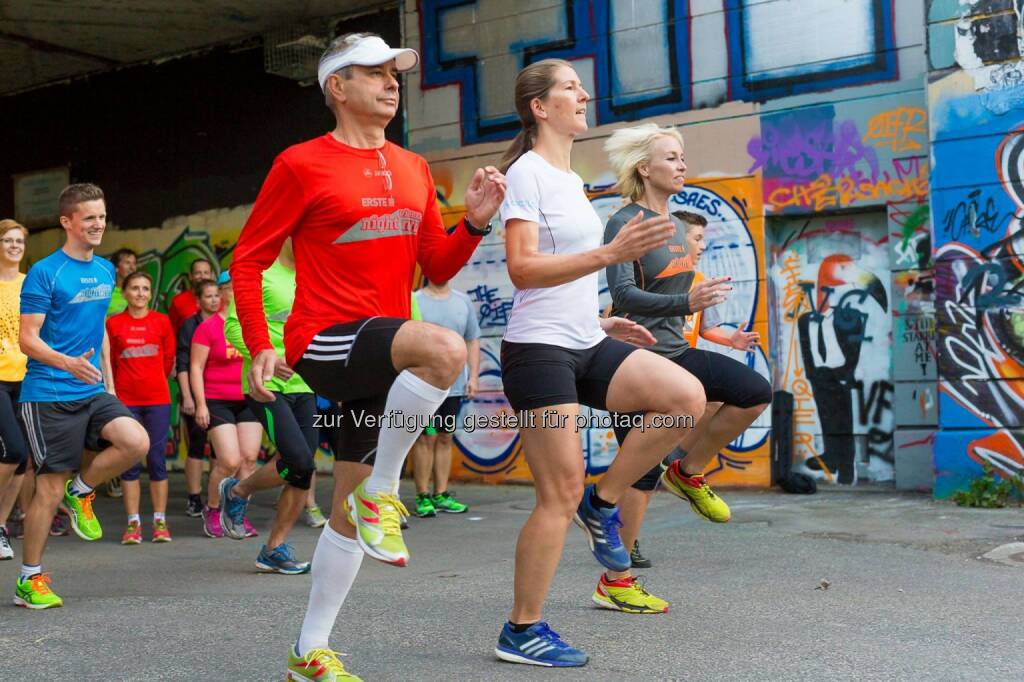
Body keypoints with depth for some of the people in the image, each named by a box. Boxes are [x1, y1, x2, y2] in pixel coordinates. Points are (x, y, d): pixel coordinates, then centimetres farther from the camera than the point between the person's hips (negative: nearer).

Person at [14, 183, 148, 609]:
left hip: (92, 392, 6)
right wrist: (68, 363, -29)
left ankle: (81, 493, 8)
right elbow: (27, 339, -13)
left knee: (137, 442, -18)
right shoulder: (44, 273, -10)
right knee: (50, 490, -2)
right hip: (48, 396, -6)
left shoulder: (105, 271, 11)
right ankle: (29, 580, 14)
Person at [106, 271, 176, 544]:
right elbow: (110, 361, 9)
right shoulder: (114, 323, 2)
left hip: (158, 399, 0)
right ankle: (133, 523, 8)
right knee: (130, 462, 2)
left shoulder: (162, 321, 3)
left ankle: (160, 521, 9)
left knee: (157, 460, 2)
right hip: (125, 400, 0)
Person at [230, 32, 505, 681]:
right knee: (445, 348, -35)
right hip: (326, 341, -6)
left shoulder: (414, 170, 12)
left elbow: (437, 267, 13)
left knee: (349, 512, 11)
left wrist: (475, 221, -4)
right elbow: (248, 260, -2)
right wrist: (260, 347, -11)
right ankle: (381, 494, -16)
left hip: (383, 357, 6)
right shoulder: (302, 164, -5)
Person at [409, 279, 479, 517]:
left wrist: (473, 376, 7)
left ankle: (441, 495, 16)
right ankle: (423, 497, 3)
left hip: (455, 385, 5)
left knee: (445, 438, 9)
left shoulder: (463, 301, 11)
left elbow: (473, 341, 14)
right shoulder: (414, 301, -3)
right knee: (426, 438, -4)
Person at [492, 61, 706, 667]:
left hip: (585, 345, 8)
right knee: (561, 495, -7)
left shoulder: (571, 179, 18)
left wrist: (600, 320, 18)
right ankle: (522, 632, 8)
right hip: (539, 350, -8)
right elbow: (522, 269, -21)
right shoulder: (526, 172, -8)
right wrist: (611, 253, -28)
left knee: (687, 396, -12)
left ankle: (602, 503, 3)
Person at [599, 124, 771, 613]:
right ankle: (614, 582, 10)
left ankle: (687, 472, 7)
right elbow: (623, 294, -25)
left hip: (673, 352, 7)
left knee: (755, 392, -13)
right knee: (645, 472, -4)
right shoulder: (625, 223, -12)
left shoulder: (674, 225, 12)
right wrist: (686, 303, -39)